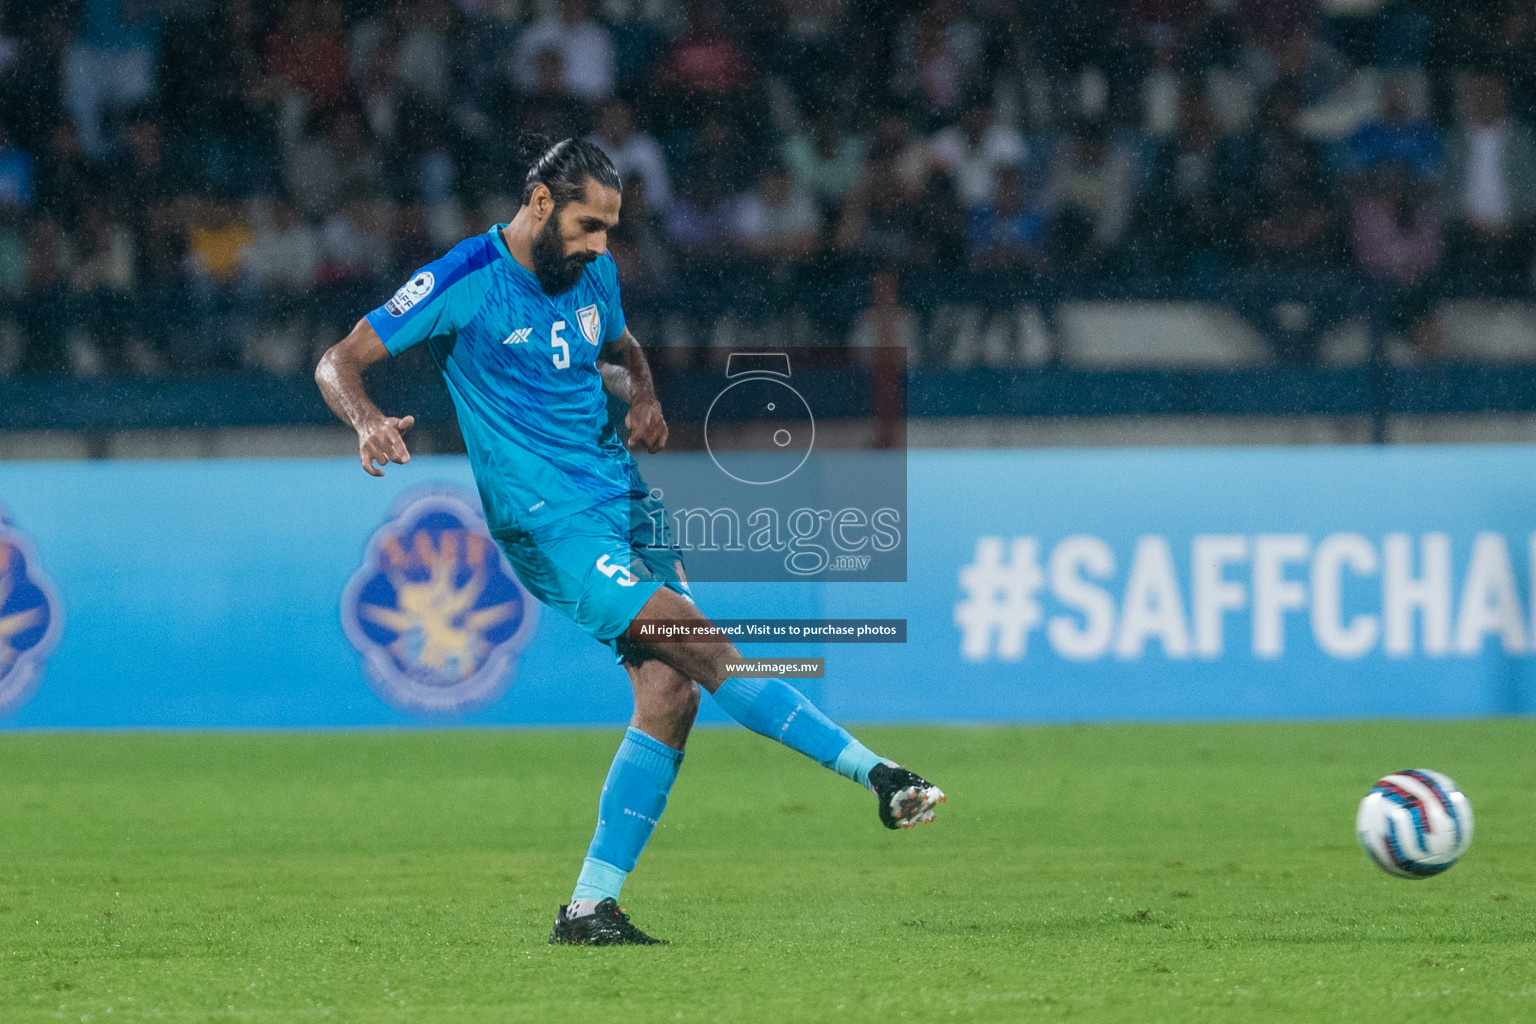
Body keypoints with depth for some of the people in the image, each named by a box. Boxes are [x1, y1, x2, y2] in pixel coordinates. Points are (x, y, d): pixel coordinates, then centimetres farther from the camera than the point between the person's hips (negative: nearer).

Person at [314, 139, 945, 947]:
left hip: (624, 504, 7)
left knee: (670, 692, -5)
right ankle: (882, 778, -17)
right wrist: (368, 421, -30)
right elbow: (338, 362, -8)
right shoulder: (465, 282, -9)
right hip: (549, 523, -7)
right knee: (704, 647, -19)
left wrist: (642, 395, 9)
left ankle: (590, 909, 0)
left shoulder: (593, 276, 11)